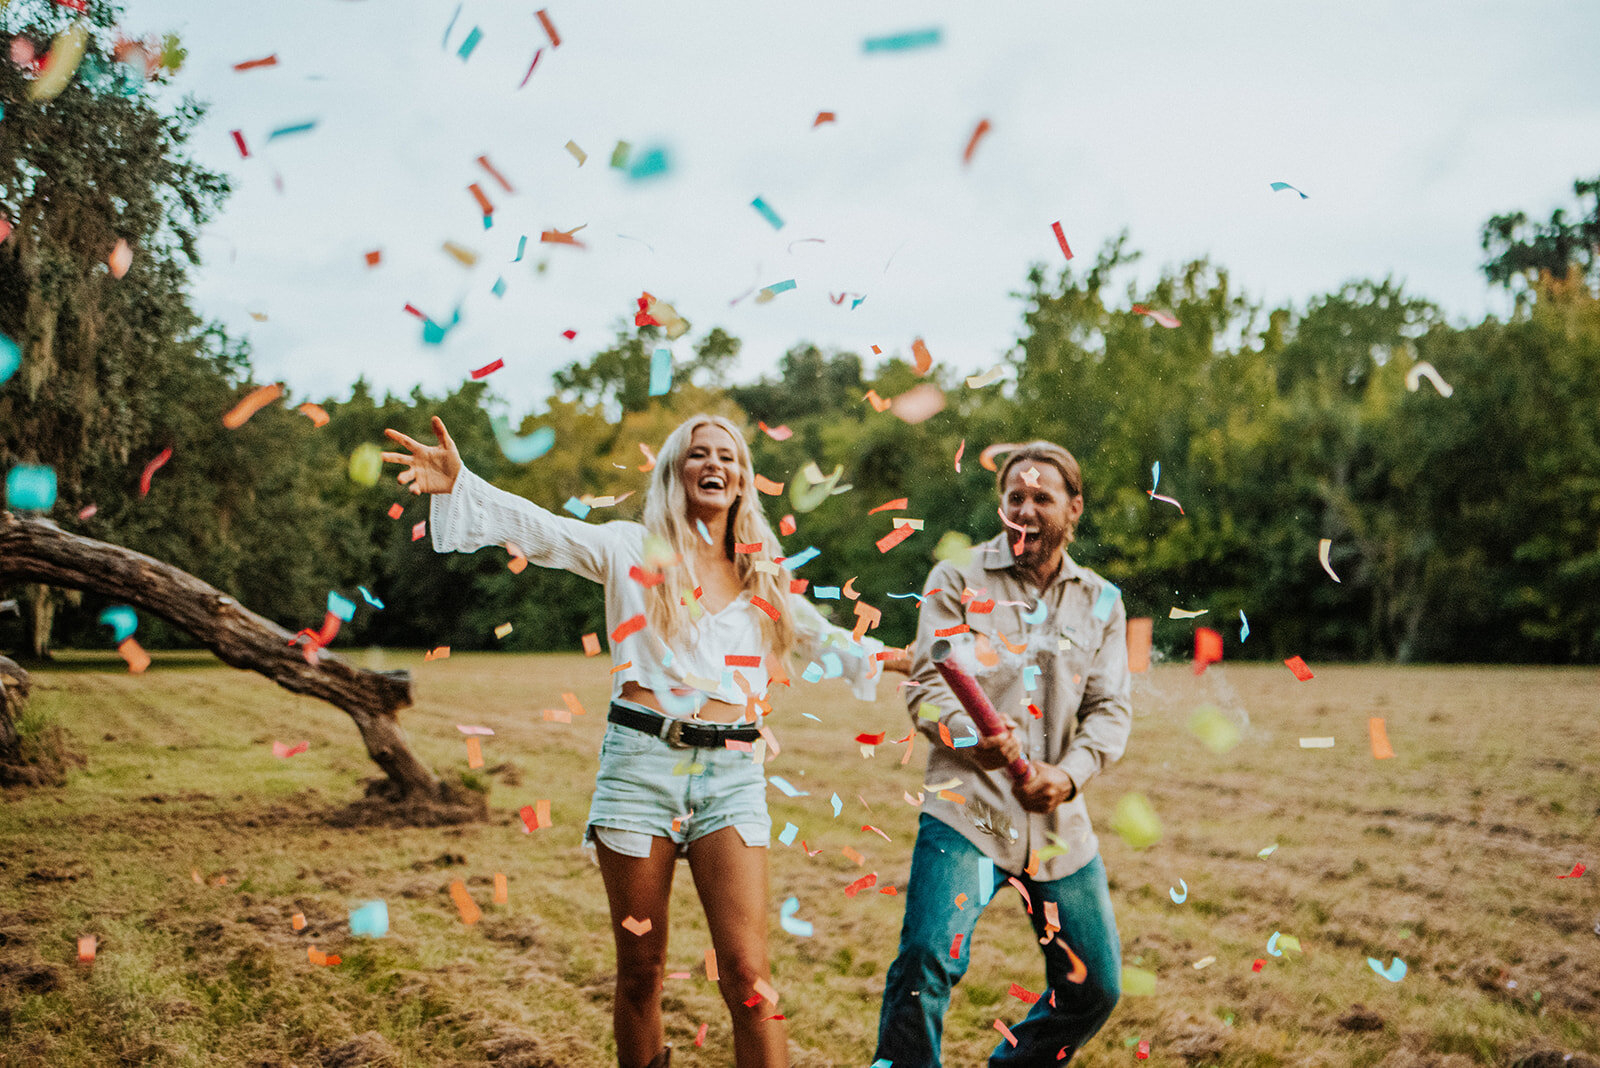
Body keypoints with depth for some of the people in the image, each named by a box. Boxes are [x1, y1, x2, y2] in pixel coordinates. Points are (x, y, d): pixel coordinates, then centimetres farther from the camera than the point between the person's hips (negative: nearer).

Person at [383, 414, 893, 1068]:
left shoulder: (761, 574, 17)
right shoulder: (632, 549, 7)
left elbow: (818, 635, 36)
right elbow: (542, 531, -8)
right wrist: (458, 484, -22)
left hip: (732, 772, 2)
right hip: (642, 762, -1)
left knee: (747, 973, -9)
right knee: (640, 969, 6)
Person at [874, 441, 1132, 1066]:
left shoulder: (1101, 602, 12)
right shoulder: (957, 581, 2)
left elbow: (1110, 710, 6)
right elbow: (927, 685, -6)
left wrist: (1069, 774, -14)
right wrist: (973, 739, -27)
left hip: (1058, 821, 4)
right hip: (966, 809, -4)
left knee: (1094, 989, 9)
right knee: (928, 958, -24)